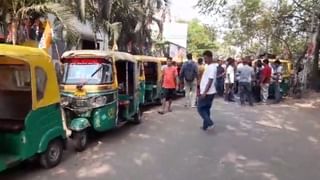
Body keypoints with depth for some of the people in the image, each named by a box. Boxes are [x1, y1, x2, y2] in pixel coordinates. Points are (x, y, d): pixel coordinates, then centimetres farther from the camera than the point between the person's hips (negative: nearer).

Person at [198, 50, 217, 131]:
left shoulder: (212, 67, -17)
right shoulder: (209, 66, 14)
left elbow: (210, 81, -23)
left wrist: (204, 92, -25)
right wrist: (202, 91, 23)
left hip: (207, 93, -10)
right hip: (209, 92, 10)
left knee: (200, 108, -2)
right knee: (206, 109, 14)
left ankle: (210, 123, -6)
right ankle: (205, 126, 21)